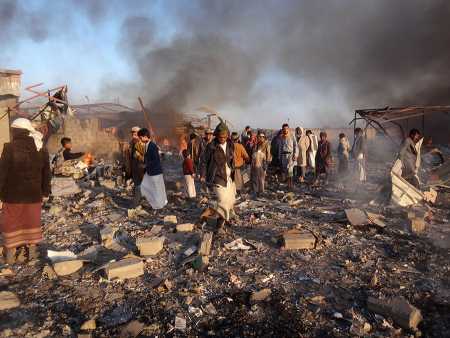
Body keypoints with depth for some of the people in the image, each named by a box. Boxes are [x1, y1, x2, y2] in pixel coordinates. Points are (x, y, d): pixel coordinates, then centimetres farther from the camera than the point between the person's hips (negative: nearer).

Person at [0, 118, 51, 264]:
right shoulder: (41, 149, 1)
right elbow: (46, 173, 7)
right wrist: (46, 190, 16)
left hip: (13, 194, -3)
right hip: (34, 194, 4)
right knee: (32, 221, 15)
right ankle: (32, 250, 24)